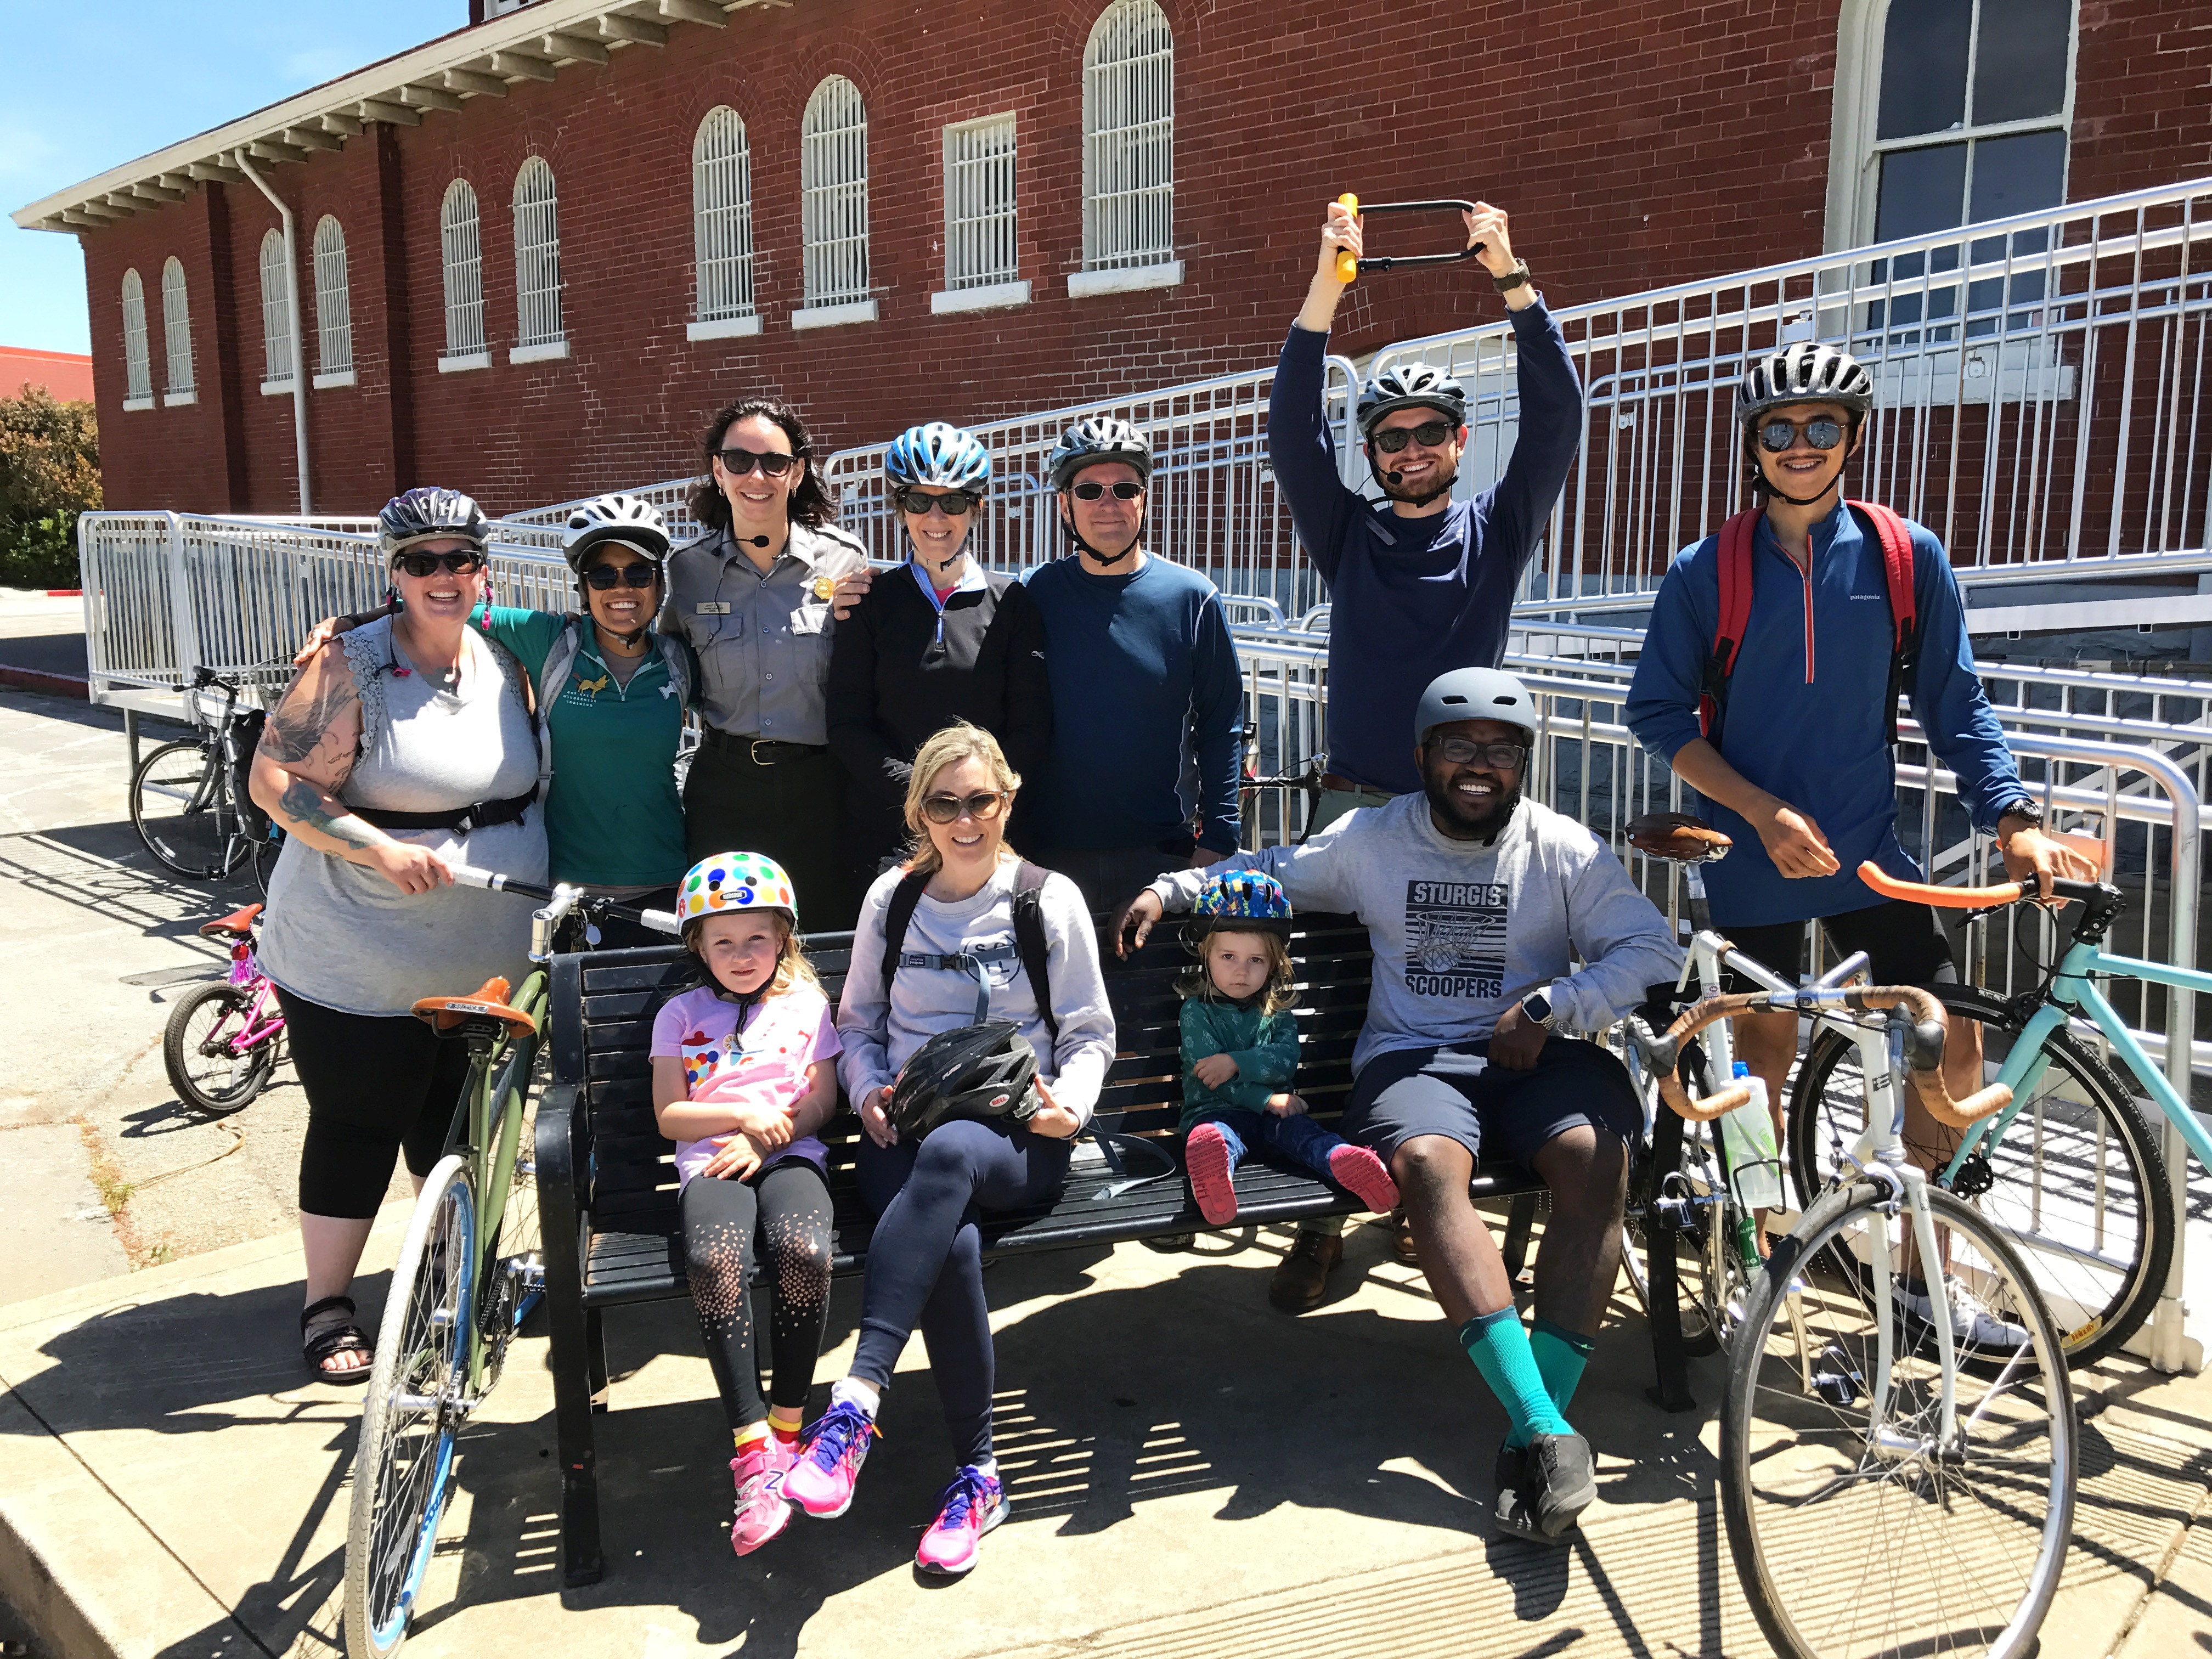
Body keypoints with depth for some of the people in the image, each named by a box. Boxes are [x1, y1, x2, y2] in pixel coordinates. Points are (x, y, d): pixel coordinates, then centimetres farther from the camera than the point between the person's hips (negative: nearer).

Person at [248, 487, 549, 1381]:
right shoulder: (351, 668, -13)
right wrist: (379, 848, -26)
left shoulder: (504, 663, 5)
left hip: (486, 961, 6)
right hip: (362, 962, -5)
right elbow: (275, 780, -16)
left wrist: (540, 876, 10)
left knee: (458, 1124, 18)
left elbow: (528, 777, 18)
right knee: (356, 1130, 5)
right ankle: (327, 1307, 22)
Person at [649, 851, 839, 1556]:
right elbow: (669, 1116, 9)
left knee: (803, 1250, -34)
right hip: (709, 1161, 0)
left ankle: (786, 1426, -18)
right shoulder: (680, 1015, 16)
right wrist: (740, 1114, -7)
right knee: (715, 1261, -34)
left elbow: (820, 1103, 11)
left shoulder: (806, 1004, 16)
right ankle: (754, 1446, -29)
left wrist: (767, 1138, -6)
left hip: (789, 1155, 0)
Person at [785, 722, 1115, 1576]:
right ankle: (977, 1474, -17)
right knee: (953, 1243, -33)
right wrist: (869, 1092, 0)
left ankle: (854, 1403, -42)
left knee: (949, 1153, -40)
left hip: (1016, 1138, -1)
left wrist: (1069, 1103, -9)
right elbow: (858, 1022, 20)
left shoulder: (1050, 899, 7)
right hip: (907, 1131, 2)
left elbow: (1090, 1034, 10)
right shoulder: (891, 898, 13)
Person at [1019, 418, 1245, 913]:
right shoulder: (1037, 596, 0)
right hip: (1051, 853, 0)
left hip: (1162, 852, 0)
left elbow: (1221, 727, 2)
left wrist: (1219, 839, -5)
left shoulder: (1193, 598, -1)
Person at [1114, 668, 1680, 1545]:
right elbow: (1268, 871, 24)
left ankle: (1538, 1426, -30)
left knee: (1594, 1157, -33)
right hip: (1413, 1055, 0)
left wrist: (1551, 1005, -9)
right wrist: (1170, 888, 9)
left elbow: (1653, 947, 4)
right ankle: (1545, 1431, -39)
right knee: (1427, 1163, -36)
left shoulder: (1564, 848, 9)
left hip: (1538, 1055, 1)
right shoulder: (1370, 840, 12)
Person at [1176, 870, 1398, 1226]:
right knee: (1213, 1134, -38)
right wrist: (1266, 1099, -19)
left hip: (1272, 1111, 4)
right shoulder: (1197, 1012, 3)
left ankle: (1346, 1161, -62)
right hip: (1216, 1111, -4)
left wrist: (1237, 1062, -18)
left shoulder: (1278, 1009, 15)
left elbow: (1286, 1057, -3)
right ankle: (1213, 1168, -76)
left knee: (1299, 1130, -30)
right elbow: (1213, 1078, -9)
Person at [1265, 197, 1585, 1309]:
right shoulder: (1347, 534, 8)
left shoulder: (1496, 530, 8)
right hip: (1356, 806, 0)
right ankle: (1321, 1214, 5)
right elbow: (1291, 427, -5)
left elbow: (1556, 419, -5)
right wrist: (1327, 283, -15)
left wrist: (1512, 280, -15)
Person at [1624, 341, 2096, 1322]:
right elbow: (1659, 714, -3)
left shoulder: (1908, 557, 1)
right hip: (1752, 861, -1)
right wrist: (1764, 811, -14)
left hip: (1868, 854, 2)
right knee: (1762, 1064, 8)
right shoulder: (1707, 571, -3)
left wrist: (2013, 819, -8)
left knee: (1952, 1050, -3)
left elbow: (1954, 707, 4)